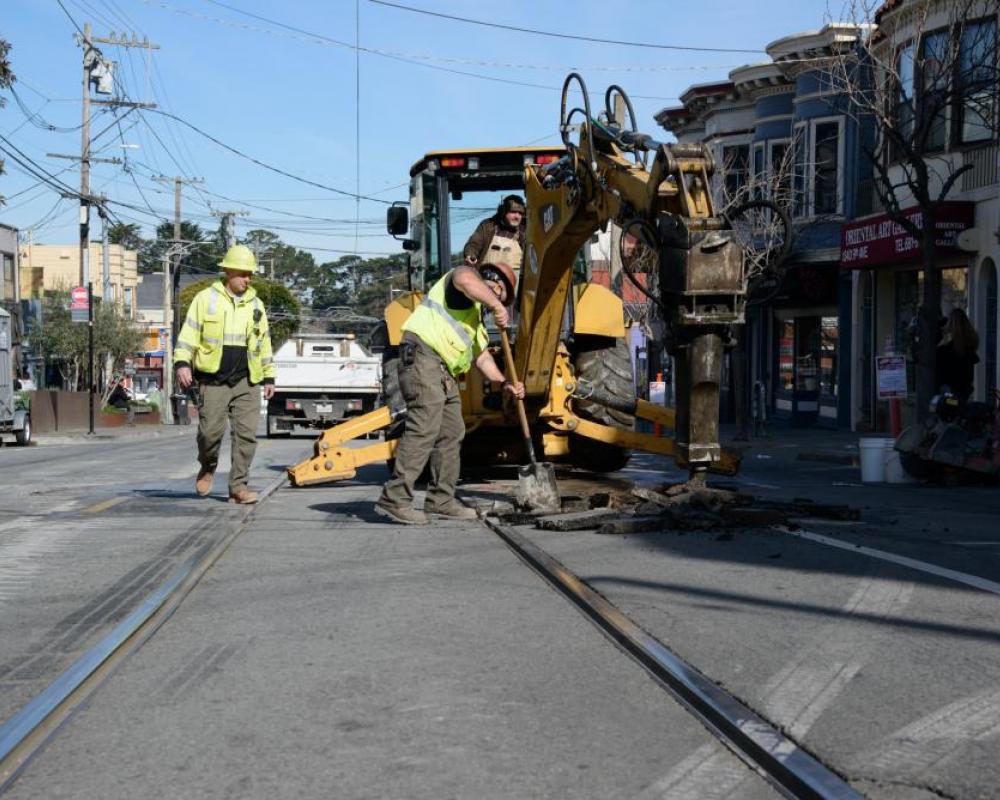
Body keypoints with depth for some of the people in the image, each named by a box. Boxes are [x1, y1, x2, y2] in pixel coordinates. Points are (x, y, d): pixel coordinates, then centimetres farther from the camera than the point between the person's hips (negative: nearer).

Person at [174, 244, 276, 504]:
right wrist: (182, 363, -14)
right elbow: (188, 335, -1)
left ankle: (238, 486, 1)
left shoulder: (255, 304, 13)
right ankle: (207, 468, 24)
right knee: (211, 431, -6)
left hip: (246, 382, 3)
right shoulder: (205, 299, 2)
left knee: (246, 433, -5)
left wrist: (269, 377, 16)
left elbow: (264, 343, 19)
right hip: (212, 381, -3)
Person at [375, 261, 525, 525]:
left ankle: (441, 499, 19)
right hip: (423, 356, -11)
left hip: (445, 373, 11)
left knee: (452, 433, 11)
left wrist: (504, 382, 14)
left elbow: (482, 358, 28)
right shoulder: (469, 276, 3)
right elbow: (465, 279, -24)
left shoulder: (476, 322, 30)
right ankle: (394, 500, -19)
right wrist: (497, 306, -17)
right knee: (424, 429, -17)